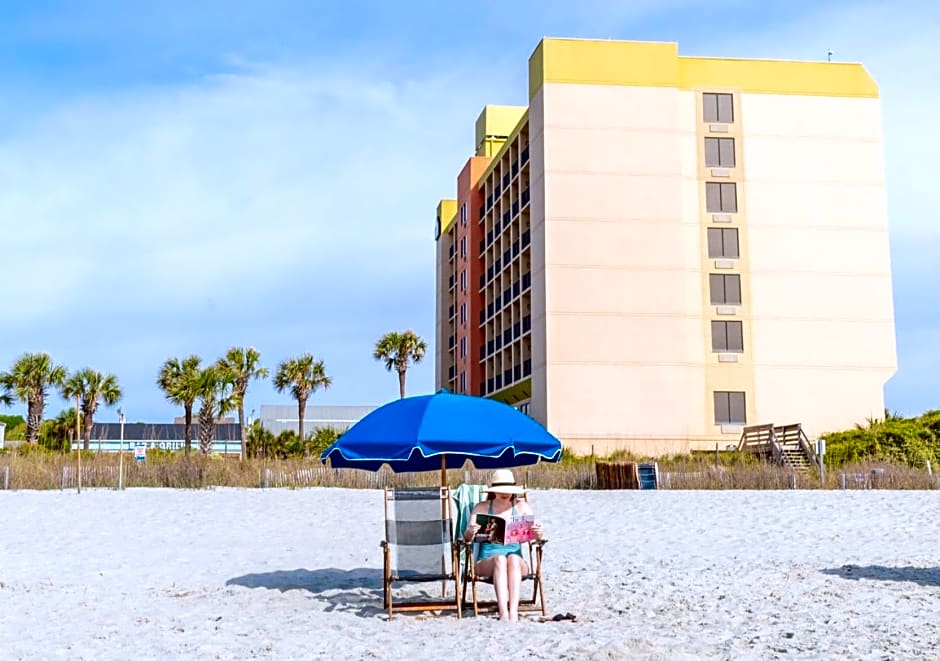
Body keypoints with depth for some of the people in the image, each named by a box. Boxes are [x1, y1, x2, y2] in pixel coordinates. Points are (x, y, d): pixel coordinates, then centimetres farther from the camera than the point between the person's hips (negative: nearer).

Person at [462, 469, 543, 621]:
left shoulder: (521, 507, 12)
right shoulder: (482, 508, 9)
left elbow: (536, 535, 3)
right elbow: (466, 537, 0)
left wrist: (538, 533, -22)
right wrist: (470, 532, -25)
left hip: (516, 560, 1)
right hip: (486, 562, -1)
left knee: (513, 559, -34)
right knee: (499, 559, -34)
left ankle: (513, 612, -46)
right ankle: (503, 613, -48)